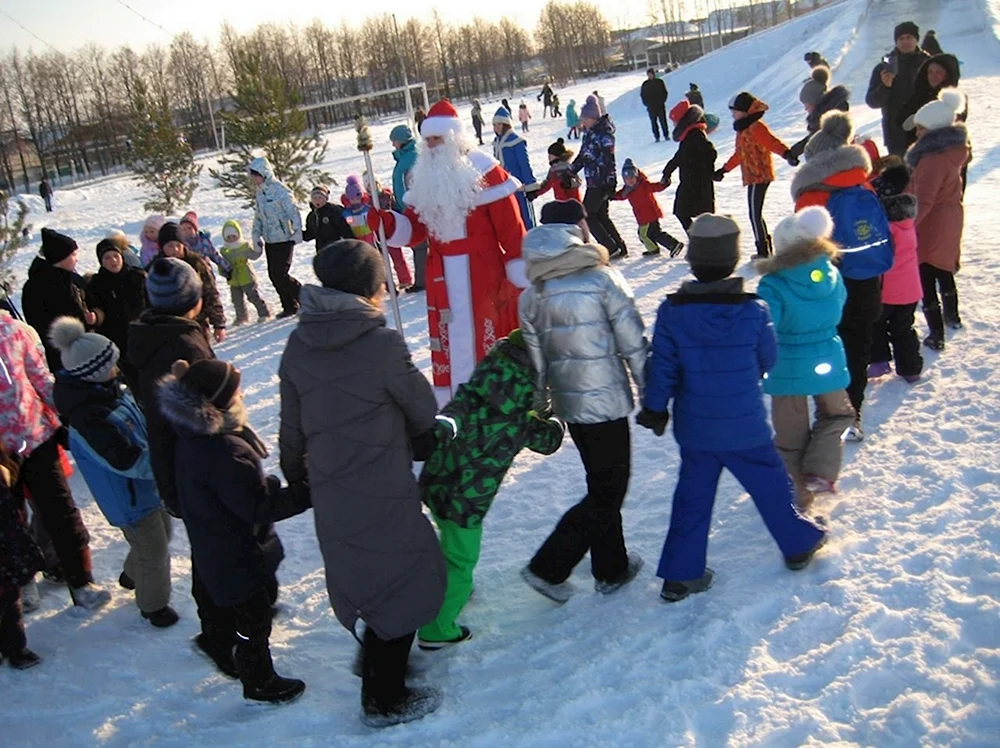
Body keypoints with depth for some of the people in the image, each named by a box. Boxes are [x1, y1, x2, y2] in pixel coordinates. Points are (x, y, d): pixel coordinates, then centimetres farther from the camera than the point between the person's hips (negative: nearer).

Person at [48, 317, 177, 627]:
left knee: (162, 530, 28)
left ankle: (133, 576, 54)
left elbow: (141, 424, 11)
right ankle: (154, 605, 33)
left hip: (149, 485, 9)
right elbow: (128, 461, -31)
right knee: (153, 549, 9)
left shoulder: (107, 391, -5)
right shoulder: (89, 417, -33)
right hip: (130, 498, -9)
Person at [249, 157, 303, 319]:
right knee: (273, 275, 7)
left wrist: (297, 232, -22)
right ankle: (290, 307, 18)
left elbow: (293, 212, -16)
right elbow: (258, 217, 20)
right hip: (270, 241, 8)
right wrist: (256, 236, 14)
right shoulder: (260, 193, 12)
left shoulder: (280, 190, -12)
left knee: (280, 274, -13)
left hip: (284, 240, -8)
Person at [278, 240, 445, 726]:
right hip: (382, 494, -6)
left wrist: (295, 474, 24)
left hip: (329, 492, 7)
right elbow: (423, 410, -7)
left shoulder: (298, 346, -3)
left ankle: (378, 662, 46)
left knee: (364, 577, 26)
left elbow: (291, 425, 7)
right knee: (403, 586, 11)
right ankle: (385, 700, 23)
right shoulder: (383, 344, -20)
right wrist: (421, 440, 15)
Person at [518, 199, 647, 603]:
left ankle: (611, 569, 32)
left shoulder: (532, 295, 1)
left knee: (601, 485, 22)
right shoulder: (604, 279, -13)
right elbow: (633, 345, -12)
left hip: (568, 403, 6)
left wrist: (541, 408, 15)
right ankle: (548, 567, 4)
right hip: (607, 401, -6)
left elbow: (535, 359, 4)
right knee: (608, 493, 7)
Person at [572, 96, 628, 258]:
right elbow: (582, 156, 20)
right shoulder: (589, 133, 11)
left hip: (602, 182, -9)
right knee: (601, 215, 14)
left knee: (587, 215, -4)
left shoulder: (604, 134, -16)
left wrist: (610, 184, -22)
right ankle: (620, 248, 20)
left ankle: (611, 248, -1)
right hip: (593, 182, 9)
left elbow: (608, 161, -20)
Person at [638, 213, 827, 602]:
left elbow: (661, 367, -8)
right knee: (770, 485, 20)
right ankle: (798, 544, 39)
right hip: (746, 428, -1)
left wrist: (654, 408, 4)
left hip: (694, 429, 1)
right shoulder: (754, 310, -14)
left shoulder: (672, 311, -12)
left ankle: (680, 574, 17)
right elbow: (767, 360, 1)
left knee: (692, 497, 13)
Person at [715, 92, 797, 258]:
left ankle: (763, 251, -3)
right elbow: (740, 154, 30)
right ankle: (766, 249, 23)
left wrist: (786, 154, -49)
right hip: (754, 177, 10)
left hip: (758, 177, -10)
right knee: (756, 213, 15)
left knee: (755, 214, -8)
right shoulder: (744, 128, 18)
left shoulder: (756, 127, -14)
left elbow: (772, 142, -31)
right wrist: (724, 170, 37)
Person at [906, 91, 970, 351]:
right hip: (951, 218, 10)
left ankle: (936, 335, 0)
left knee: (926, 278, -2)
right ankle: (951, 316, 47)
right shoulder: (953, 149, -1)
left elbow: (923, 201, -33)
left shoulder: (933, 159, -29)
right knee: (944, 269, 28)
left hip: (931, 225, -10)